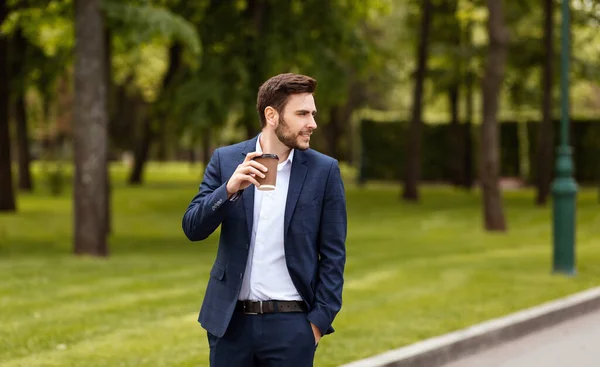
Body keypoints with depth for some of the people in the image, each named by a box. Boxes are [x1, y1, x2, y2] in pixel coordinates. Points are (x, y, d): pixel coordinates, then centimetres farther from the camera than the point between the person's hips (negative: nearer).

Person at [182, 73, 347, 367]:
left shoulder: (324, 171, 0)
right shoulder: (226, 160, 3)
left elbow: (333, 254, 1)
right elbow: (193, 228, -2)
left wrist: (320, 319, -6)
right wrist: (230, 188, -17)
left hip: (291, 323, -1)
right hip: (231, 320, 1)